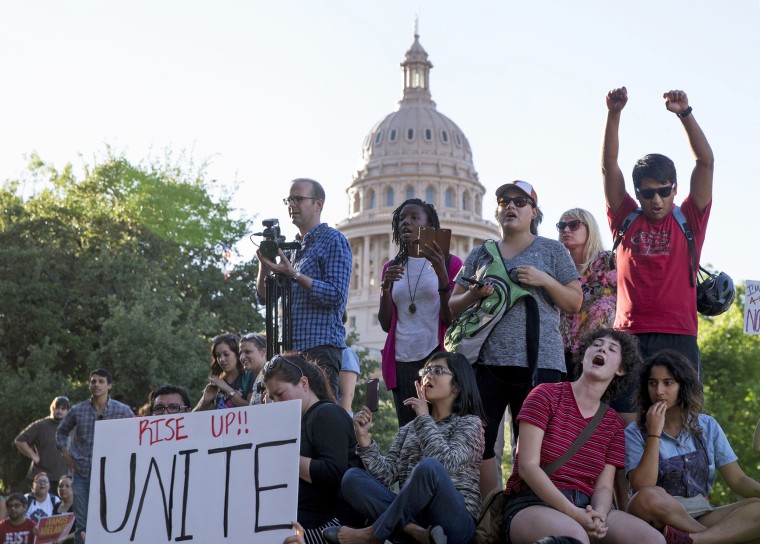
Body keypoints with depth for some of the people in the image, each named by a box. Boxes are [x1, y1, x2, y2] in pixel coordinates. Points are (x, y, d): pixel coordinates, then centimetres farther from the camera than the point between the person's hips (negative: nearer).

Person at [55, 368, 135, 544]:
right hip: (82, 474, 1)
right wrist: (65, 453, 9)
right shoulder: (77, 411, 3)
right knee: (82, 524, 4)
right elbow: (62, 432, 20)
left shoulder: (122, 411, -2)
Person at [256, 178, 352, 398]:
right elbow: (264, 298, 17)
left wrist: (293, 274, -18)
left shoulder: (333, 240, -2)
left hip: (321, 346, -8)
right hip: (292, 346, 8)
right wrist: (264, 265, -1)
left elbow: (336, 296, -15)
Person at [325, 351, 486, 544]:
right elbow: (387, 475, 8)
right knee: (352, 477, -14)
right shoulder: (409, 429, 23)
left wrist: (424, 418, -5)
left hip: (456, 521, -5)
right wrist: (364, 438, -4)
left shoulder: (469, 423, 8)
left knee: (429, 466, -35)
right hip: (411, 515, 5)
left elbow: (446, 463, -13)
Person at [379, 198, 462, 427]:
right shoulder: (392, 267, 16)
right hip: (401, 362, 4)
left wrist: (442, 274, -15)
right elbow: (386, 324, 15)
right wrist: (386, 287, -1)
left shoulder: (450, 263, 4)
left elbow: (452, 320, -4)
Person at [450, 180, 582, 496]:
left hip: (538, 362, -3)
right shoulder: (479, 255, 18)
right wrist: (474, 295, -3)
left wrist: (544, 280, -8)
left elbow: (574, 304, 8)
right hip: (485, 361, 3)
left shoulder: (552, 251, 11)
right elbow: (454, 307, 18)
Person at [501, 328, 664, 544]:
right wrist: (573, 514, -20)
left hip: (585, 508, 5)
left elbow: (604, 486, 9)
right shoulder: (546, 395, 0)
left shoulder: (613, 423, 16)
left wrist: (599, 515, -17)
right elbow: (527, 466, -9)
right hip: (533, 503, -5)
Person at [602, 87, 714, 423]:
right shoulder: (626, 220, 12)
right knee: (625, 421, -4)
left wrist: (684, 113, -8)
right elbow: (609, 166, 5)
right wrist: (614, 114, -6)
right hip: (629, 336, 1)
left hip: (678, 336, -1)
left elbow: (706, 161, 2)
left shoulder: (690, 221, 10)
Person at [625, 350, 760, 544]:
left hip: (700, 516, 3)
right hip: (660, 518, -3)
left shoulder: (707, 426, 10)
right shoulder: (635, 433, 0)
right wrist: (654, 433, -15)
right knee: (648, 498, -37)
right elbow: (643, 488, -14)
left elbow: (737, 480, 5)